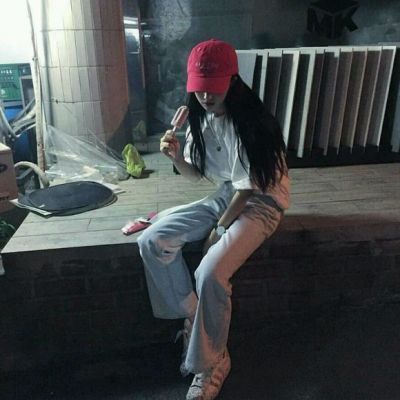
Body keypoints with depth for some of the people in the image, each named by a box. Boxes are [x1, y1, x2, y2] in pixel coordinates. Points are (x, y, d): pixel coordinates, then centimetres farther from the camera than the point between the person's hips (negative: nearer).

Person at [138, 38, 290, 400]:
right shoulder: (200, 116, 1)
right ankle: (193, 321, 6)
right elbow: (196, 173, 7)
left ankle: (212, 362, 0)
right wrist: (176, 157, -14)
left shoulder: (250, 120, -22)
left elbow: (248, 186, -19)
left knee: (210, 273, -28)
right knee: (152, 242, -10)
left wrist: (218, 229, -12)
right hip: (225, 195, 7)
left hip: (262, 201, -7)